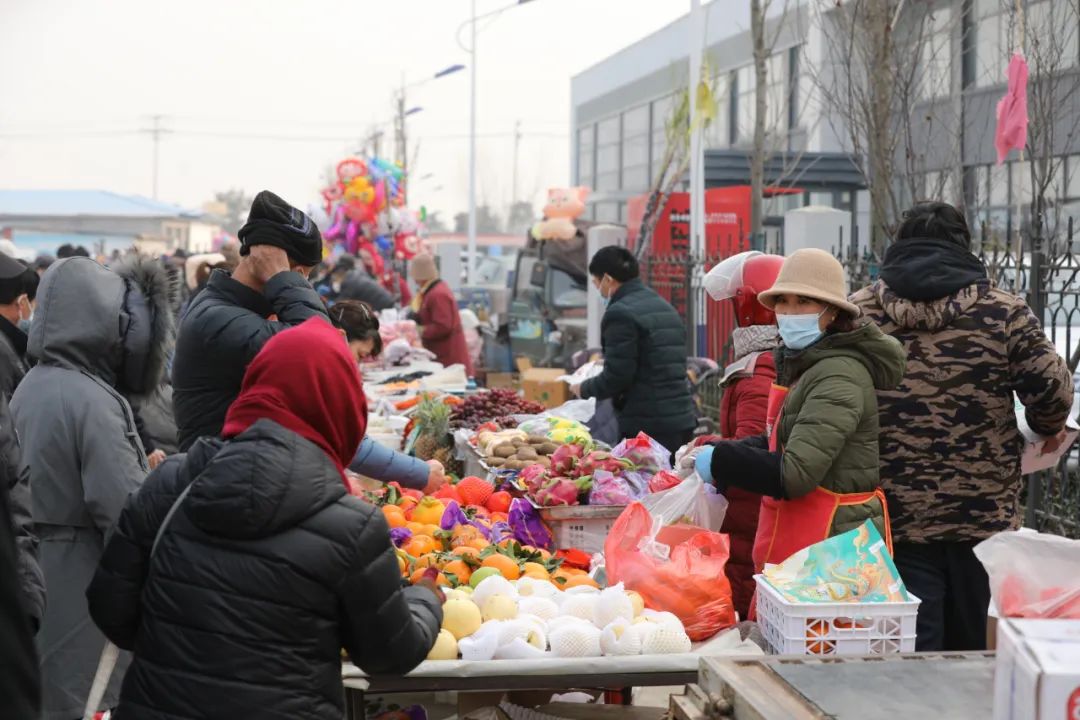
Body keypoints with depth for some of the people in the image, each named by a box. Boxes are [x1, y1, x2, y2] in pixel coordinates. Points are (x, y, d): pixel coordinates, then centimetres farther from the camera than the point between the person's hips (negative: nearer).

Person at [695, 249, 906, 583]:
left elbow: (794, 474, -22)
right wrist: (717, 450, 4)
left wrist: (718, 461, -12)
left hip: (832, 544, -9)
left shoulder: (839, 376, -17)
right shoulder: (803, 364, 15)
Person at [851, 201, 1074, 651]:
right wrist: (1048, 428, 16)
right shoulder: (1003, 311, -2)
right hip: (985, 514, 0)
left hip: (894, 518, 0)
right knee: (977, 649, 14)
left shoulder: (858, 313, 1)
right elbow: (1052, 390, -6)